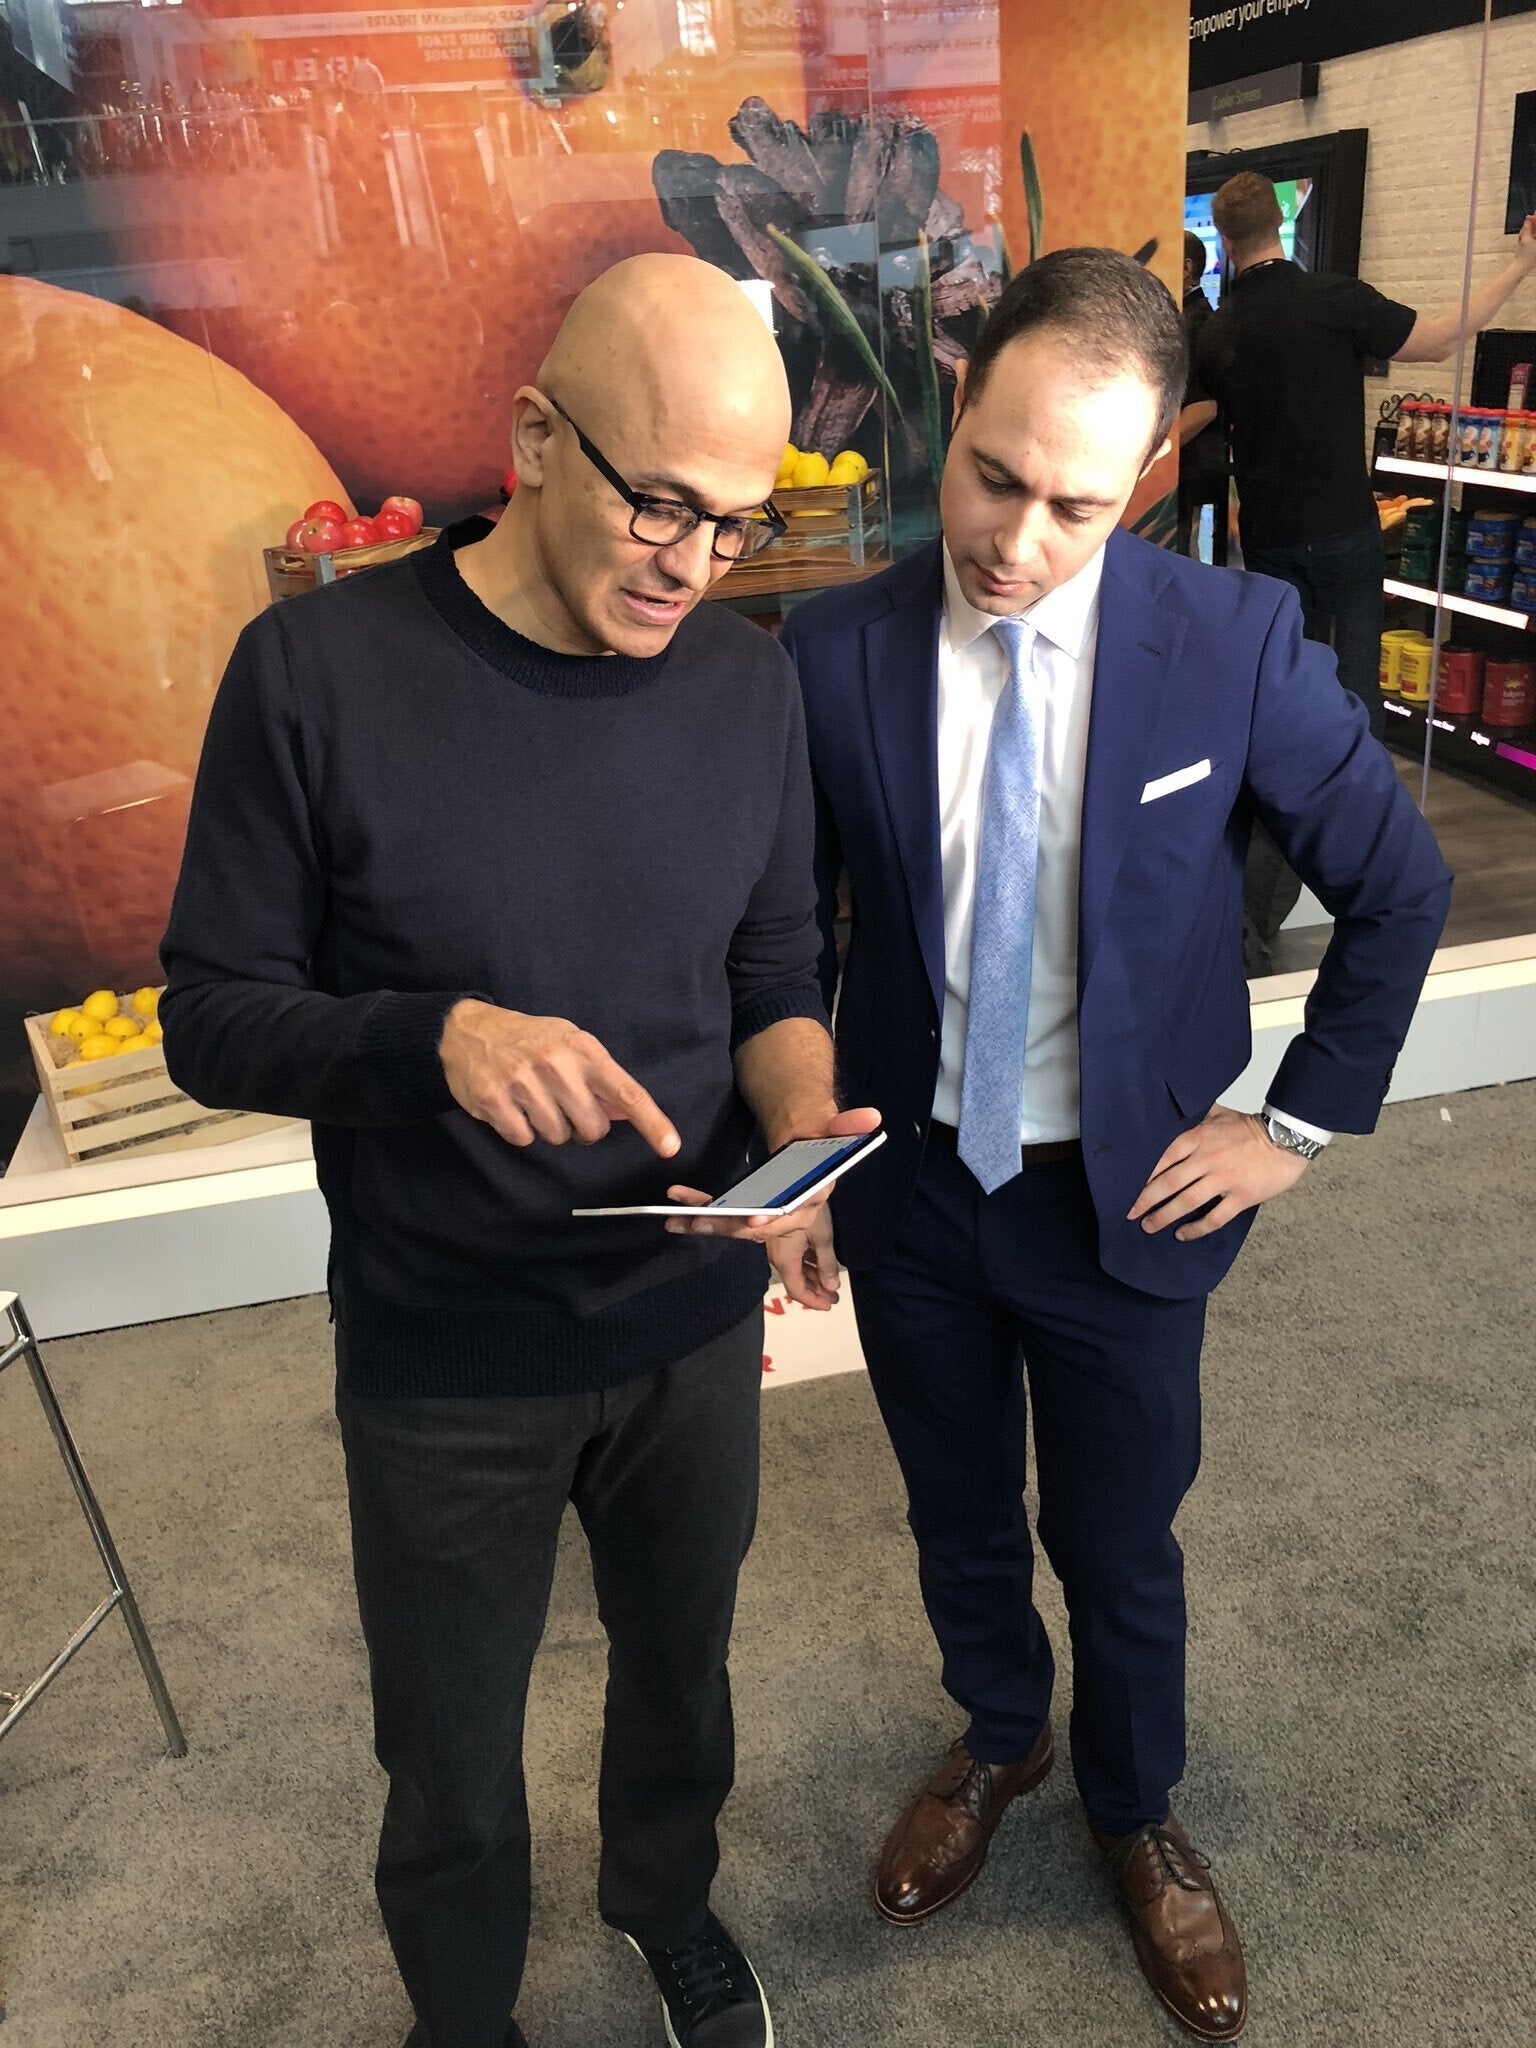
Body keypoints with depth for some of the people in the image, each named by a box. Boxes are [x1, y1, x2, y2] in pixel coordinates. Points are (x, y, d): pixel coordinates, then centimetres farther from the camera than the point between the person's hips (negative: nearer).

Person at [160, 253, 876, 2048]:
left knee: (679, 1671, 28)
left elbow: (777, 979, 3)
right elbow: (212, 1021, -12)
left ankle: (665, 1898, 61)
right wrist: (439, 1038, -31)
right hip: (442, 1361, -3)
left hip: (690, 1323, 4)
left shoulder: (747, 684, -5)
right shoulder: (320, 671, -17)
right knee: (453, 1783, 18)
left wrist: (802, 1136, -18)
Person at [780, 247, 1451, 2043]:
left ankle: (1134, 1810, 49)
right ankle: (996, 1740, 55)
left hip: (1129, 1199, -1)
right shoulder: (834, 650, -12)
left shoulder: (1235, 644, -15)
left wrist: (1300, 1119, -5)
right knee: (958, 1519, 23)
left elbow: (1399, 885, -4)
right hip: (910, 1182, 2)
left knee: (1120, 1545, 18)